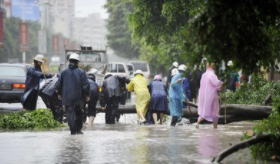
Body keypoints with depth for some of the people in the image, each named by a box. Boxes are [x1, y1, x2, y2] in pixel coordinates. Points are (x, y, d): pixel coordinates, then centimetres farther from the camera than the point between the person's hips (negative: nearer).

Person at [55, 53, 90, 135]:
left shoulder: (64, 72, 1)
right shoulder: (81, 72, -5)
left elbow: (58, 84, 5)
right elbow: (85, 85, -8)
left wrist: (59, 93, 19)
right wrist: (87, 95, 3)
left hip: (67, 97, 0)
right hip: (78, 97, 0)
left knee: (70, 113, 0)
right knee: (79, 113, 16)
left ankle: (73, 130, -9)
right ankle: (78, 129, 18)